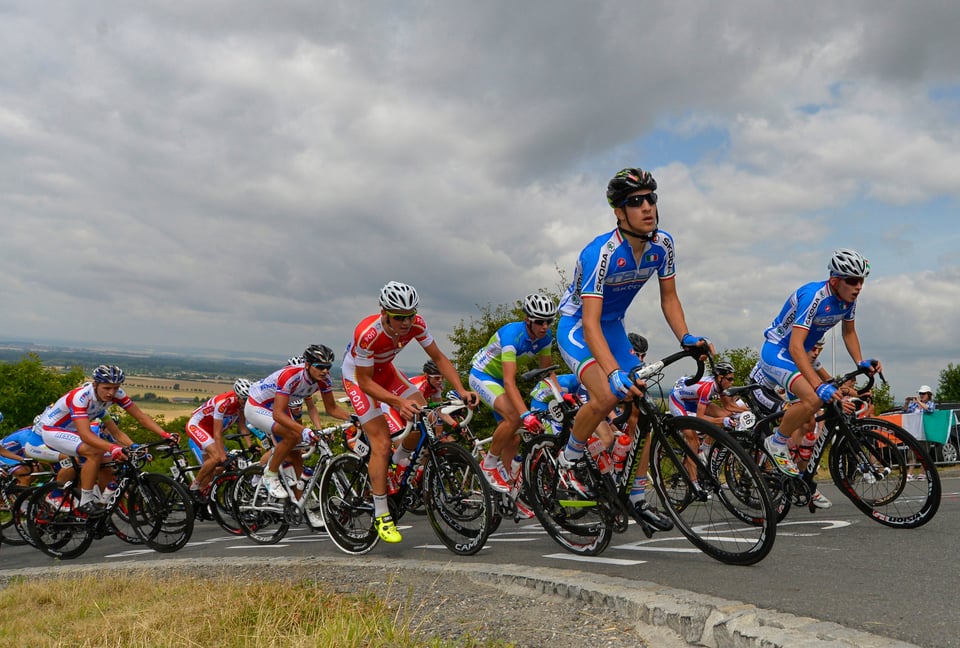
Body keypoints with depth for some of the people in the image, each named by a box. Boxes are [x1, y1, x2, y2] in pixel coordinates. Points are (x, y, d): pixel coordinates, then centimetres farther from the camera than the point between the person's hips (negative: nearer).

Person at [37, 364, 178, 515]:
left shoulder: (116, 393, -18)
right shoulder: (81, 397, -36)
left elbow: (141, 416, -16)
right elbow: (85, 435, -45)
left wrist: (165, 434, -30)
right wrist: (113, 448, -60)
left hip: (72, 429, 7)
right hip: (50, 429, -7)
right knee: (95, 452, -29)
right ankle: (85, 502, -18)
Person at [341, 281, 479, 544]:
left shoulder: (416, 324, -23)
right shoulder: (367, 333, -38)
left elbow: (438, 358, -13)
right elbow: (365, 382, -30)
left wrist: (461, 390, -25)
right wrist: (398, 402, -41)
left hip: (384, 370, 5)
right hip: (357, 376, -5)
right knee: (382, 443, -14)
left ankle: (397, 464, 16)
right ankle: (381, 516, -3)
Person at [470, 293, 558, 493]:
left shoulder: (545, 337, -14)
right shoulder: (511, 334, -35)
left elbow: (548, 371, -3)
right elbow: (509, 381, -42)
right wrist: (526, 414, -52)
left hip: (499, 379, 7)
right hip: (482, 375, -7)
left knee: (514, 437, 4)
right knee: (514, 417, -29)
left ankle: (506, 478, 20)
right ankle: (489, 464, -11)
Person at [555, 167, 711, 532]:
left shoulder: (662, 245, -10)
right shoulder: (601, 253, -30)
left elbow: (668, 298, 1)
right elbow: (590, 322, -36)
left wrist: (685, 337, -17)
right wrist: (614, 372, -48)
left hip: (614, 328, 6)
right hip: (577, 328, -6)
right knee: (607, 395, -30)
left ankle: (638, 498, 11)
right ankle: (568, 462, -3)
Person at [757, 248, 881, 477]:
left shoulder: (849, 298, -5)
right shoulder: (813, 296, -30)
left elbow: (848, 332, 14)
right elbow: (795, 346, -36)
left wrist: (861, 362, -3)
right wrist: (820, 385, -44)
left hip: (799, 356, 9)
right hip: (777, 352, -9)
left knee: (807, 423, 11)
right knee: (814, 399, -30)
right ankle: (777, 442, -8)